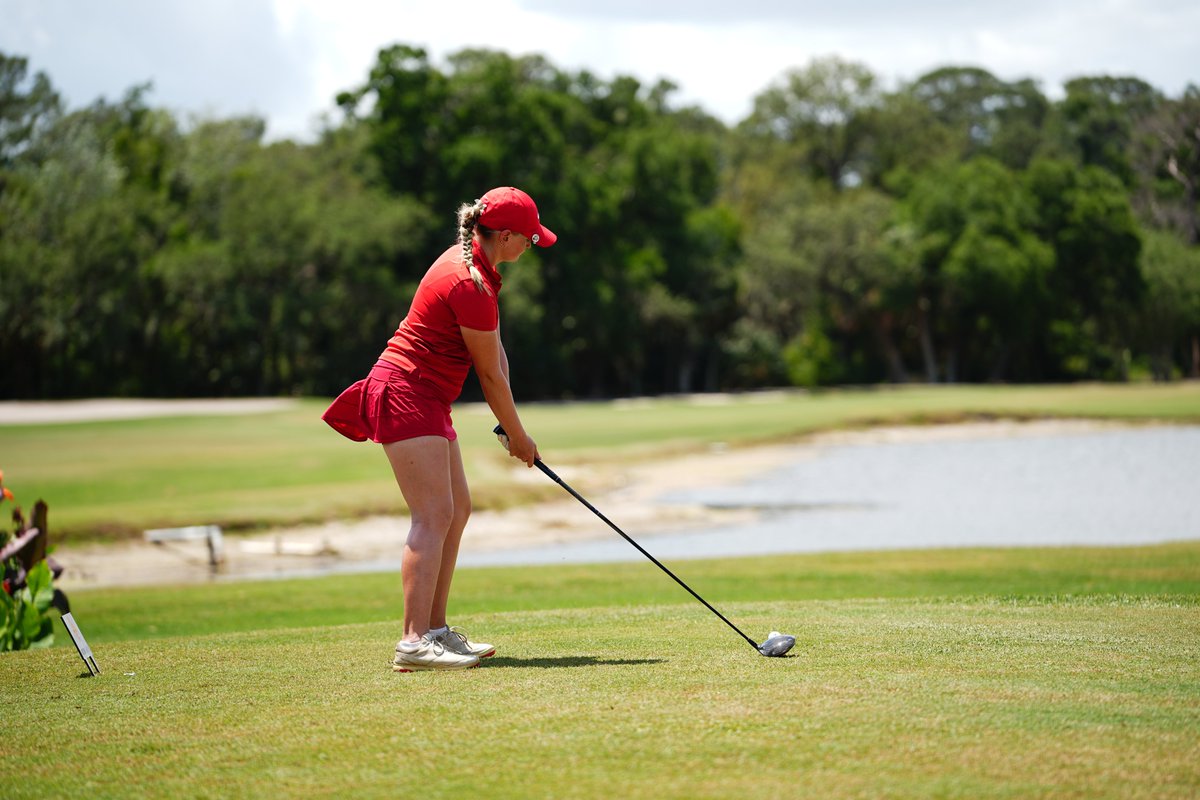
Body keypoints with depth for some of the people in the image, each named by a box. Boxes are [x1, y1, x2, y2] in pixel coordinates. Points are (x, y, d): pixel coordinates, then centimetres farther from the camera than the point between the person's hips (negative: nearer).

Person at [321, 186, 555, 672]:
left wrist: (507, 423, 6)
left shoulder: (471, 261, 11)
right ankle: (414, 642, -24)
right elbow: (491, 373, -13)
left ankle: (436, 629, 18)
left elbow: (494, 353, 12)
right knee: (434, 515, -17)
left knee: (457, 509, 13)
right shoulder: (470, 286, -21)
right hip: (407, 395, -11)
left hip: (427, 400, 11)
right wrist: (517, 435, -1)